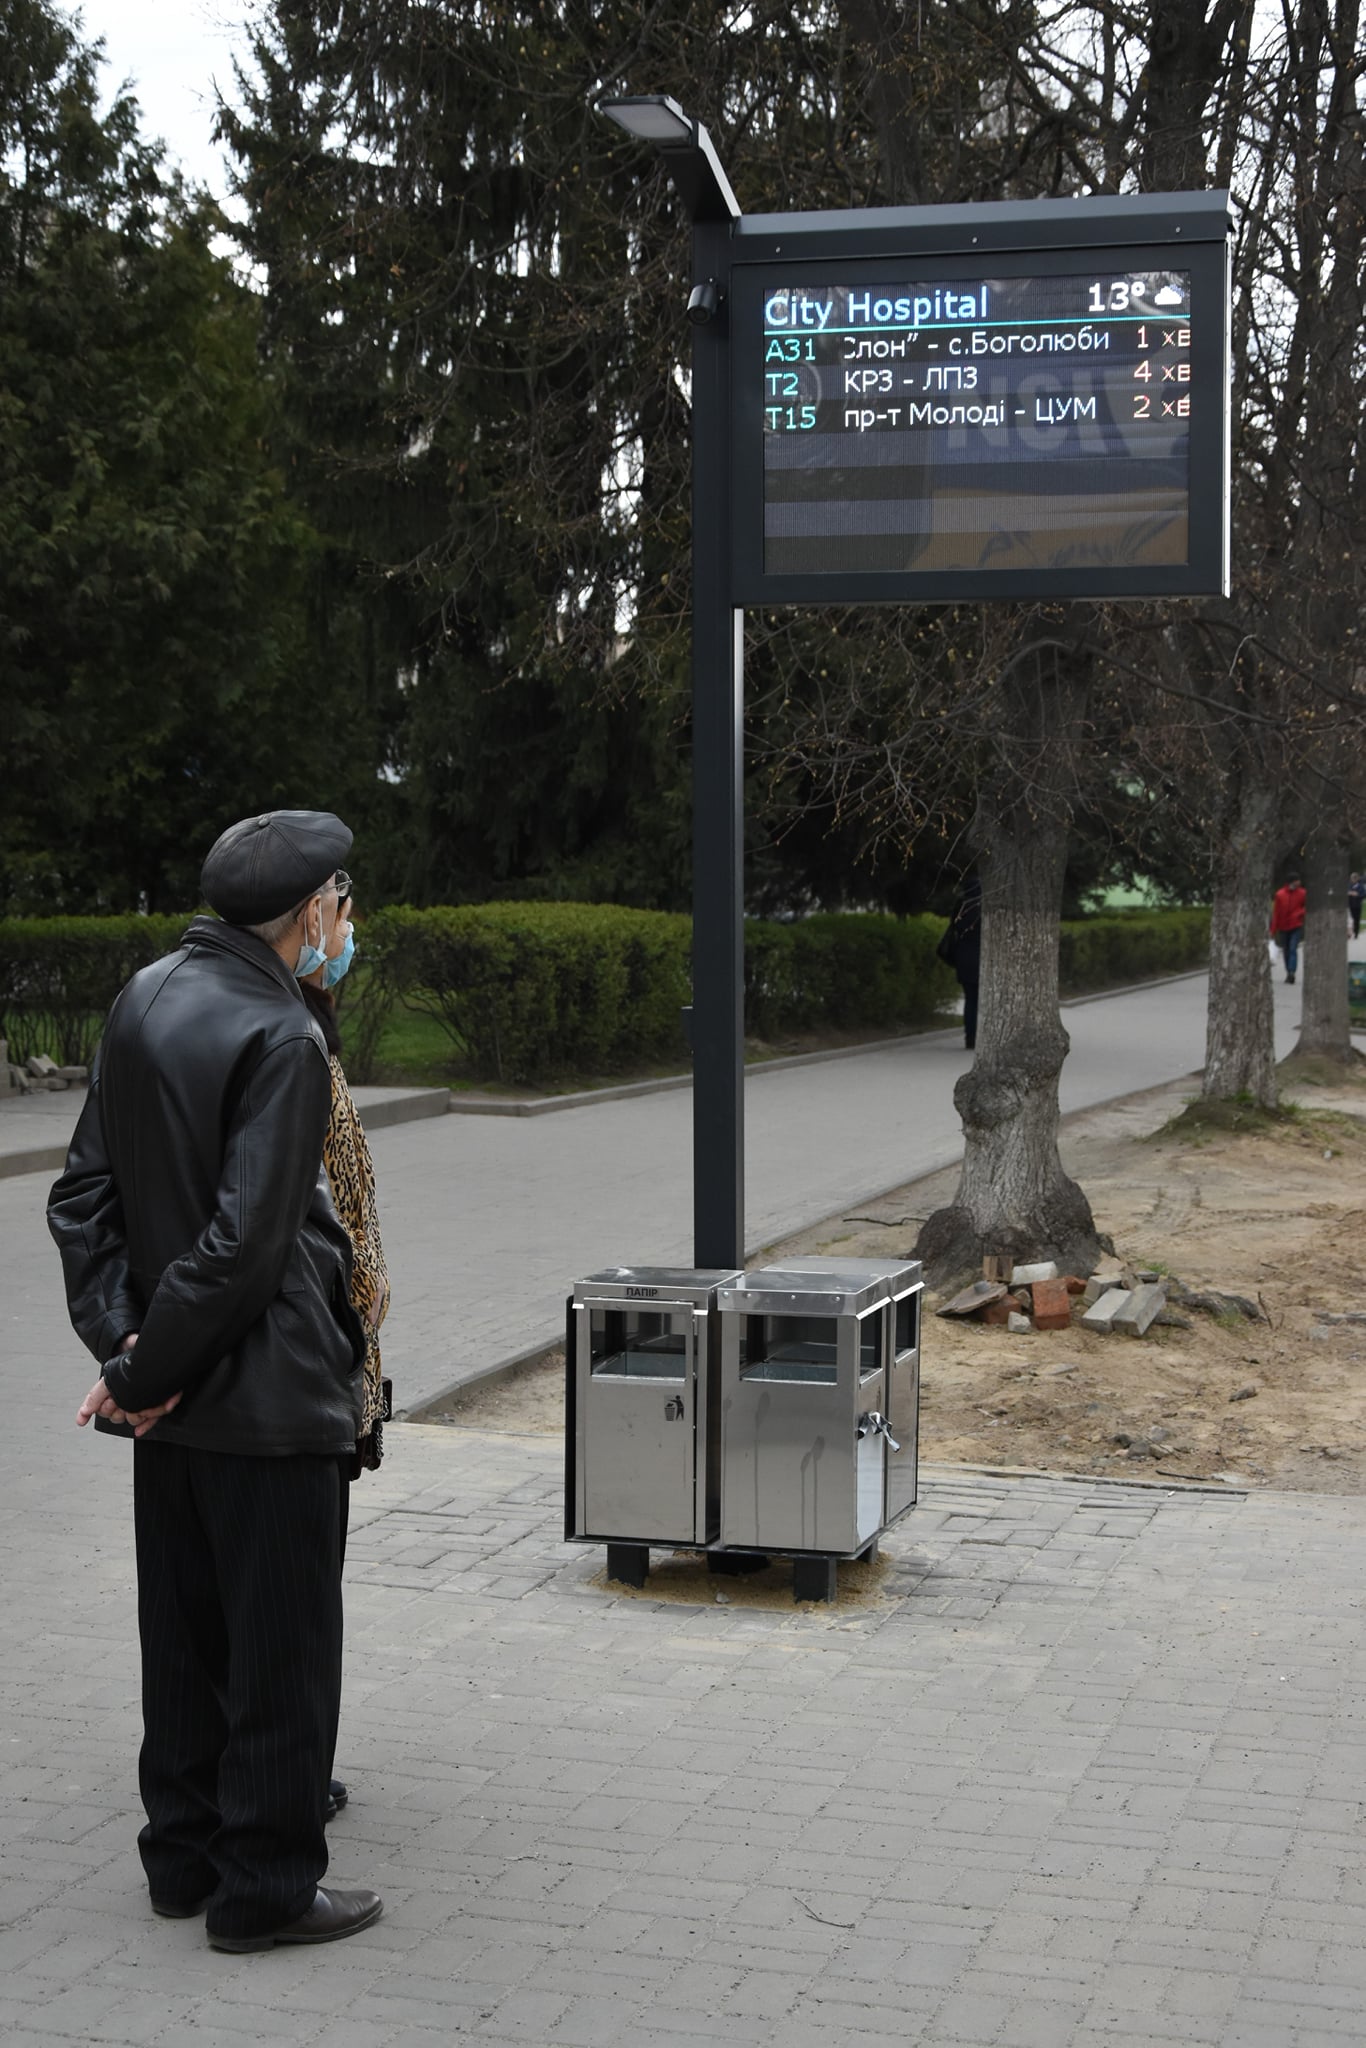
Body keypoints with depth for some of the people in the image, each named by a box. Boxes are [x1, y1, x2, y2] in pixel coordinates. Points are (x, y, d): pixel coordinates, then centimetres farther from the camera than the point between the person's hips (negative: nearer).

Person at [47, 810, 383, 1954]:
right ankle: (264, 1888, 15)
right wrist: (149, 1372, -14)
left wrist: (121, 1339, -1)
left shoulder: (147, 998, 6)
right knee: (282, 1647, 5)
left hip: (176, 1398, 8)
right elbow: (244, 1241, -24)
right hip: (271, 1396, -8)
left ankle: (185, 1860, 30)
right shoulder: (282, 1039, -19)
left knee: (186, 1635, 18)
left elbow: (85, 1191, 6)